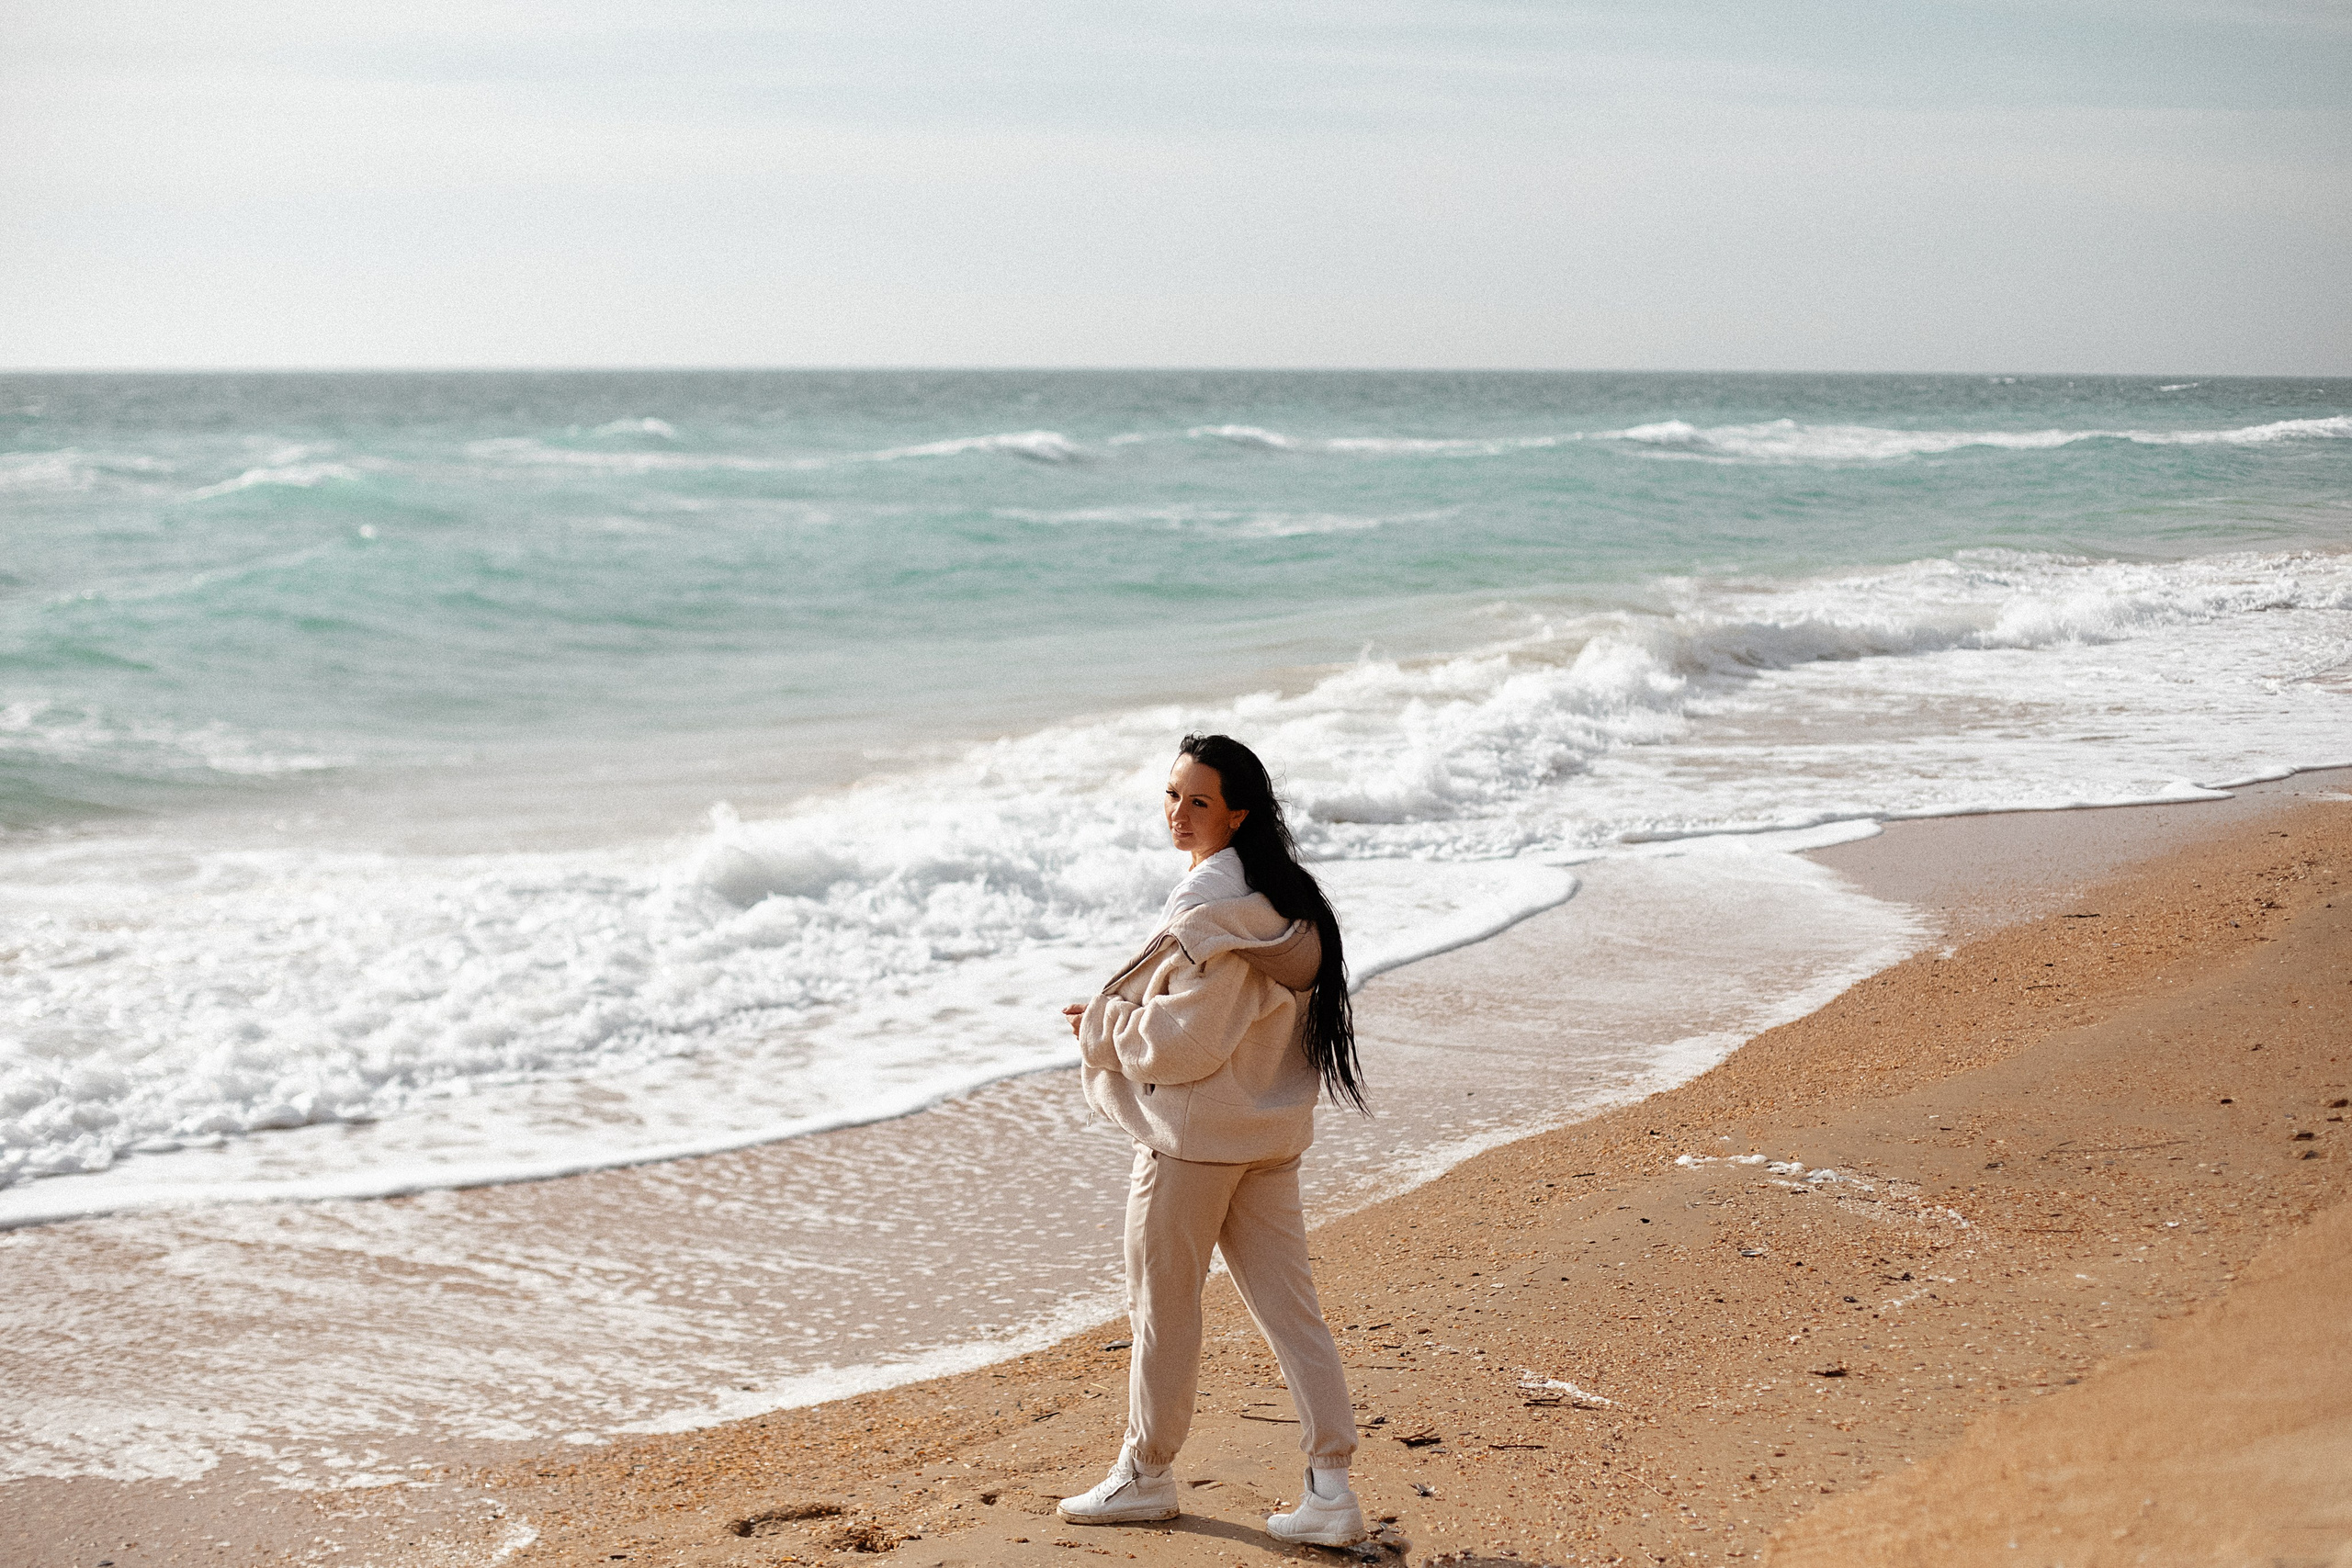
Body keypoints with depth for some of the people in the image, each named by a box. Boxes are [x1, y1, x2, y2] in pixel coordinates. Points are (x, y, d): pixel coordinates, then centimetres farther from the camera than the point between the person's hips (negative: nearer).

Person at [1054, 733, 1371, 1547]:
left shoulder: (1210, 902, -20)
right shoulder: (1285, 898, 8)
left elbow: (1187, 1039, -20)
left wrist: (1101, 1023, -6)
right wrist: (1122, 1018, 15)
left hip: (1193, 1132, -8)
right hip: (1270, 1128, 8)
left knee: (1161, 1304, 8)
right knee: (1287, 1303, 8)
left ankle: (1146, 1472, 22)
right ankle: (1330, 1487, 5)